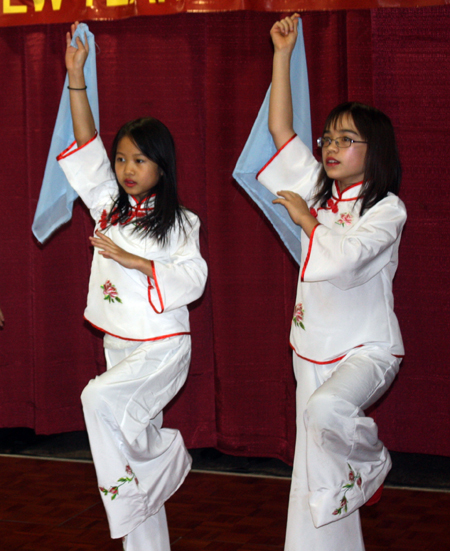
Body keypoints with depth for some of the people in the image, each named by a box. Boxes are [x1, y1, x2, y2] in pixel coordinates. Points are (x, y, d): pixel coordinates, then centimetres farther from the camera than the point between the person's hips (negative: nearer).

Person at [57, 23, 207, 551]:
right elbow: (87, 147, 2)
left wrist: (131, 260, -19)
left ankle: (164, 455, -6)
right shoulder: (109, 209, 7)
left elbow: (192, 279, -14)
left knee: (99, 398, -30)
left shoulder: (178, 222, -6)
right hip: (121, 347, 6)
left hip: (163, 347, -6)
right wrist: (76, 78, -3)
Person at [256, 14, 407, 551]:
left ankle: (371, 462, -4)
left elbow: (343, 256, -25)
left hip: (367, 349, -5)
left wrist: (303, 218, -9)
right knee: (316, 476, 6)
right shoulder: (317, 192, 6)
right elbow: (280, 128, 3)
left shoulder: (387, 209, -10)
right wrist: (282, 53, 1)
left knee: (327, 408, -35)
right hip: (313, 352, 6)